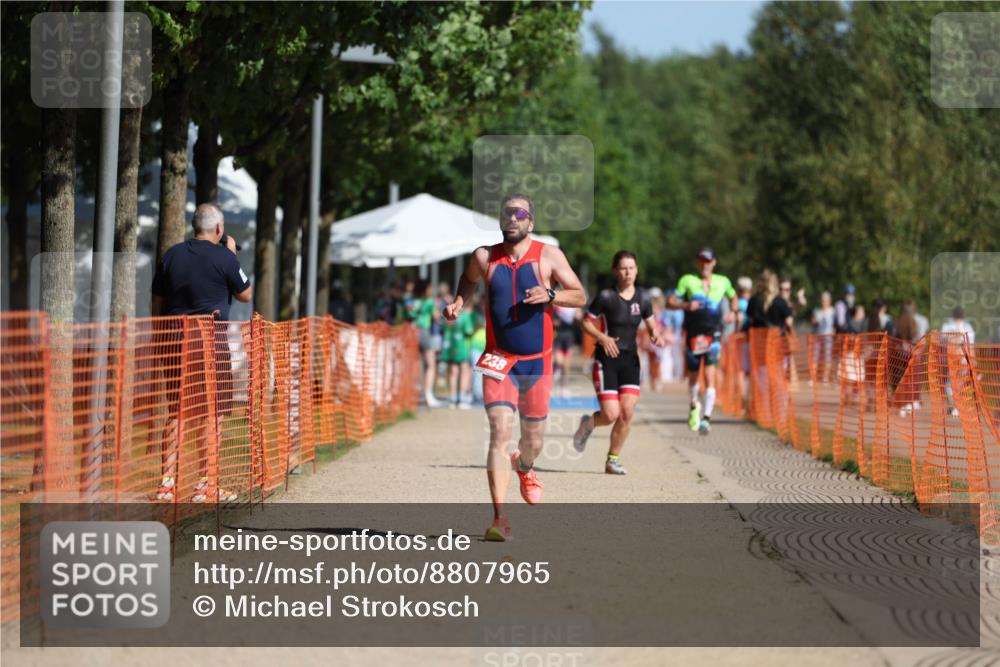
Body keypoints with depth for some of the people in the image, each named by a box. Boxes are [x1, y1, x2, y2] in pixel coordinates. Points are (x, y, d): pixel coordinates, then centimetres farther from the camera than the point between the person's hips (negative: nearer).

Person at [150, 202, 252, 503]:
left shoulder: (172, 255, 9)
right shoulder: (224, 258, -5)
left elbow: (157, 304, 13)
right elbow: (245, 295, 9)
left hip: (175, 337, 5)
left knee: (176, 411, 9)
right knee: (212, 413, 1)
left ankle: (167, 483, 6)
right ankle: (206, 486, 1)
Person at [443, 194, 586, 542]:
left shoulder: (548, 255, -2)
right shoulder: (485, 257, 1)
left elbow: (579, 296, 0)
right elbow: (469, 279, 23)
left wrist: (550, 295, -19)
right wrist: (458, 303, 3)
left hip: (537, 362, 1)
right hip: (499, 361, -1)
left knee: (533, 438, 15)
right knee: (500, 432, -18)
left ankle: (523, 467, 54)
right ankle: (499, 517, -22)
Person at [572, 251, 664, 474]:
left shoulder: (642, 299, 4)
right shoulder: (606, 297, -8)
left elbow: (651, 327, 14)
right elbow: (586, 322, -1)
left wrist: (656, 337, -8)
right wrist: (602, 337, -17)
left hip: (630, 360, 4)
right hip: (606, 360, -4)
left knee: (627, 413, -6)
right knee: (611, 415, -12)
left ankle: (613, 460, 10)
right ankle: (588, 424, 23)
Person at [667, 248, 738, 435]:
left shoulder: (723, 282, 8)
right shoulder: (688, 280, 2)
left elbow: (733, 298, 27)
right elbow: (671, 302, -1)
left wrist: (732, 312, 6)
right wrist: (686, 305, -20)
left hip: (713, 335, -1)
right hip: (693, 334, 1)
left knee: (710, 375, -16)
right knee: (693, 375, 12)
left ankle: (707, 418, -20)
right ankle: (694, 405, 43)